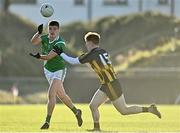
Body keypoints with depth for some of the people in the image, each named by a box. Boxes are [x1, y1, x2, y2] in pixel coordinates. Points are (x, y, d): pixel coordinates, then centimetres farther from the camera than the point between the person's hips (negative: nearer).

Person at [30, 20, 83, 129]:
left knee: (51, 94, -18)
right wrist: (38, 33, -42)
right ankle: (76, 112, 35)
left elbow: (49, 57, -29)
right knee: (61, 95, 16)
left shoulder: (60, 43, -21)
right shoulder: (45, 38, -5)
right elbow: (34, 42, -25)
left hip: (59, 71, -6)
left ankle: (47, 121, -15)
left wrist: (39, 56, -44)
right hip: (48, 70, 6)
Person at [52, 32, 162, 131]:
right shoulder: (103, 52, 7)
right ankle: (97, 127, 10)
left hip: (112, 86, -9)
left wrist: (61, 53, 2)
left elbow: (74, 61, -7)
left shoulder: (92, 55, -15)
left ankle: (150, 109, 3)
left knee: (124, 110, -1)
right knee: (93, 106, 6)